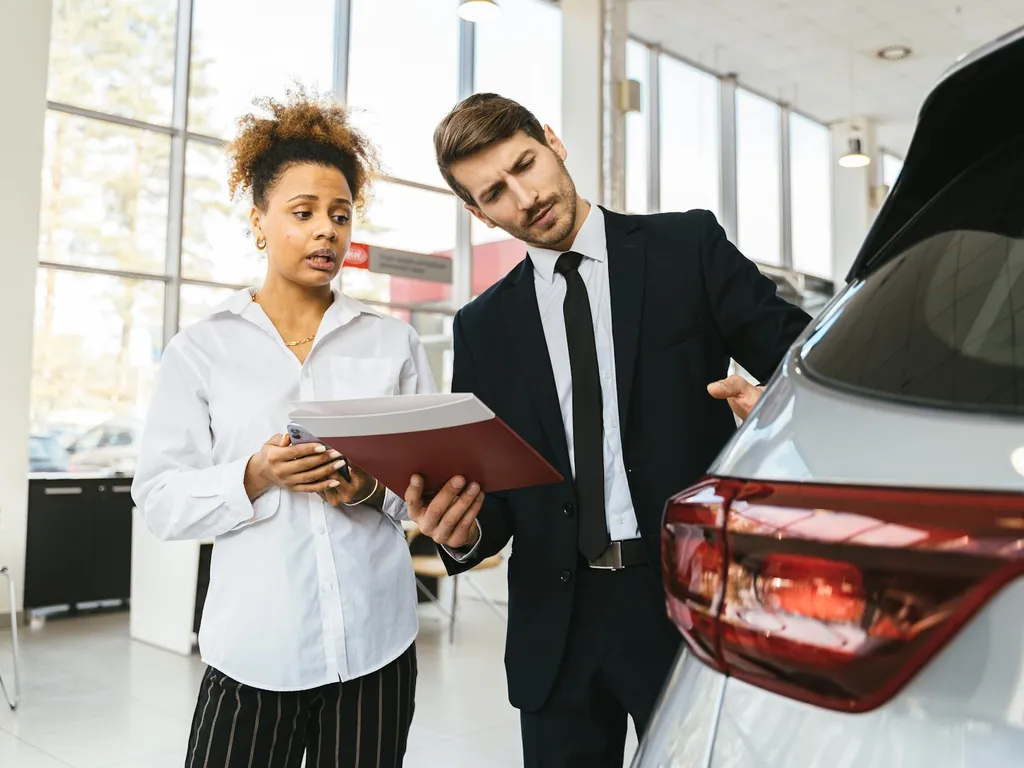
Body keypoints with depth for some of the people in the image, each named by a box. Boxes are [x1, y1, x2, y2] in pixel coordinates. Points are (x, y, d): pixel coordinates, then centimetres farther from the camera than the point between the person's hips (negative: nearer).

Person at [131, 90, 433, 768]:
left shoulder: (394, 342, 7)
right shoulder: (203, 349, 4)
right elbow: (162, 500, -1)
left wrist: (375, 487, -13)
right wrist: (256, 477, -16)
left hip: (376, 643, 2)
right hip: (255, 646, -1)